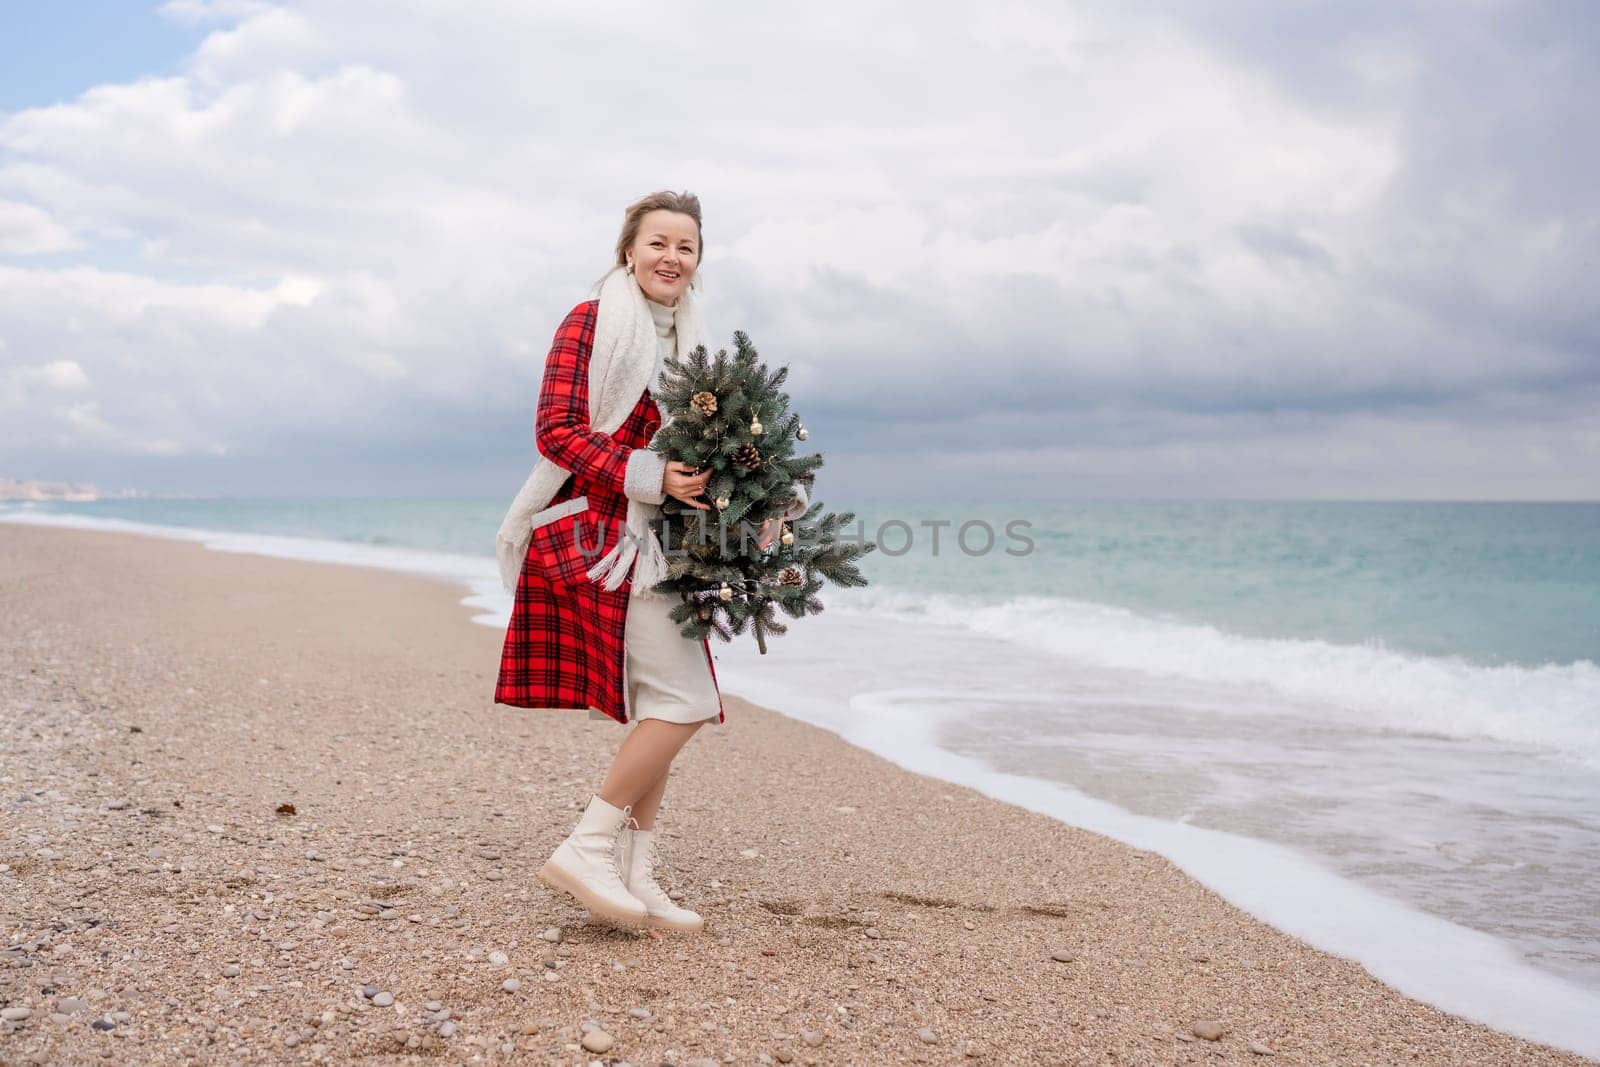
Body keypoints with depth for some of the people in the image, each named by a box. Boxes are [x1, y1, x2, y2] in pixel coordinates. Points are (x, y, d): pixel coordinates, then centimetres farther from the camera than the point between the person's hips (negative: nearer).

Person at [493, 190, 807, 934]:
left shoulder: (687, 342, 17)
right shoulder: (591, 321, -5)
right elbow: (555, 432, -12)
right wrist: (649, 477, -22)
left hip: (651, 538, 8)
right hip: (594, 530, -8)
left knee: (656, 708, 7)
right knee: (684, 703, -13)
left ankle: (636, 877, 14)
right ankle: (586, 847, -6)